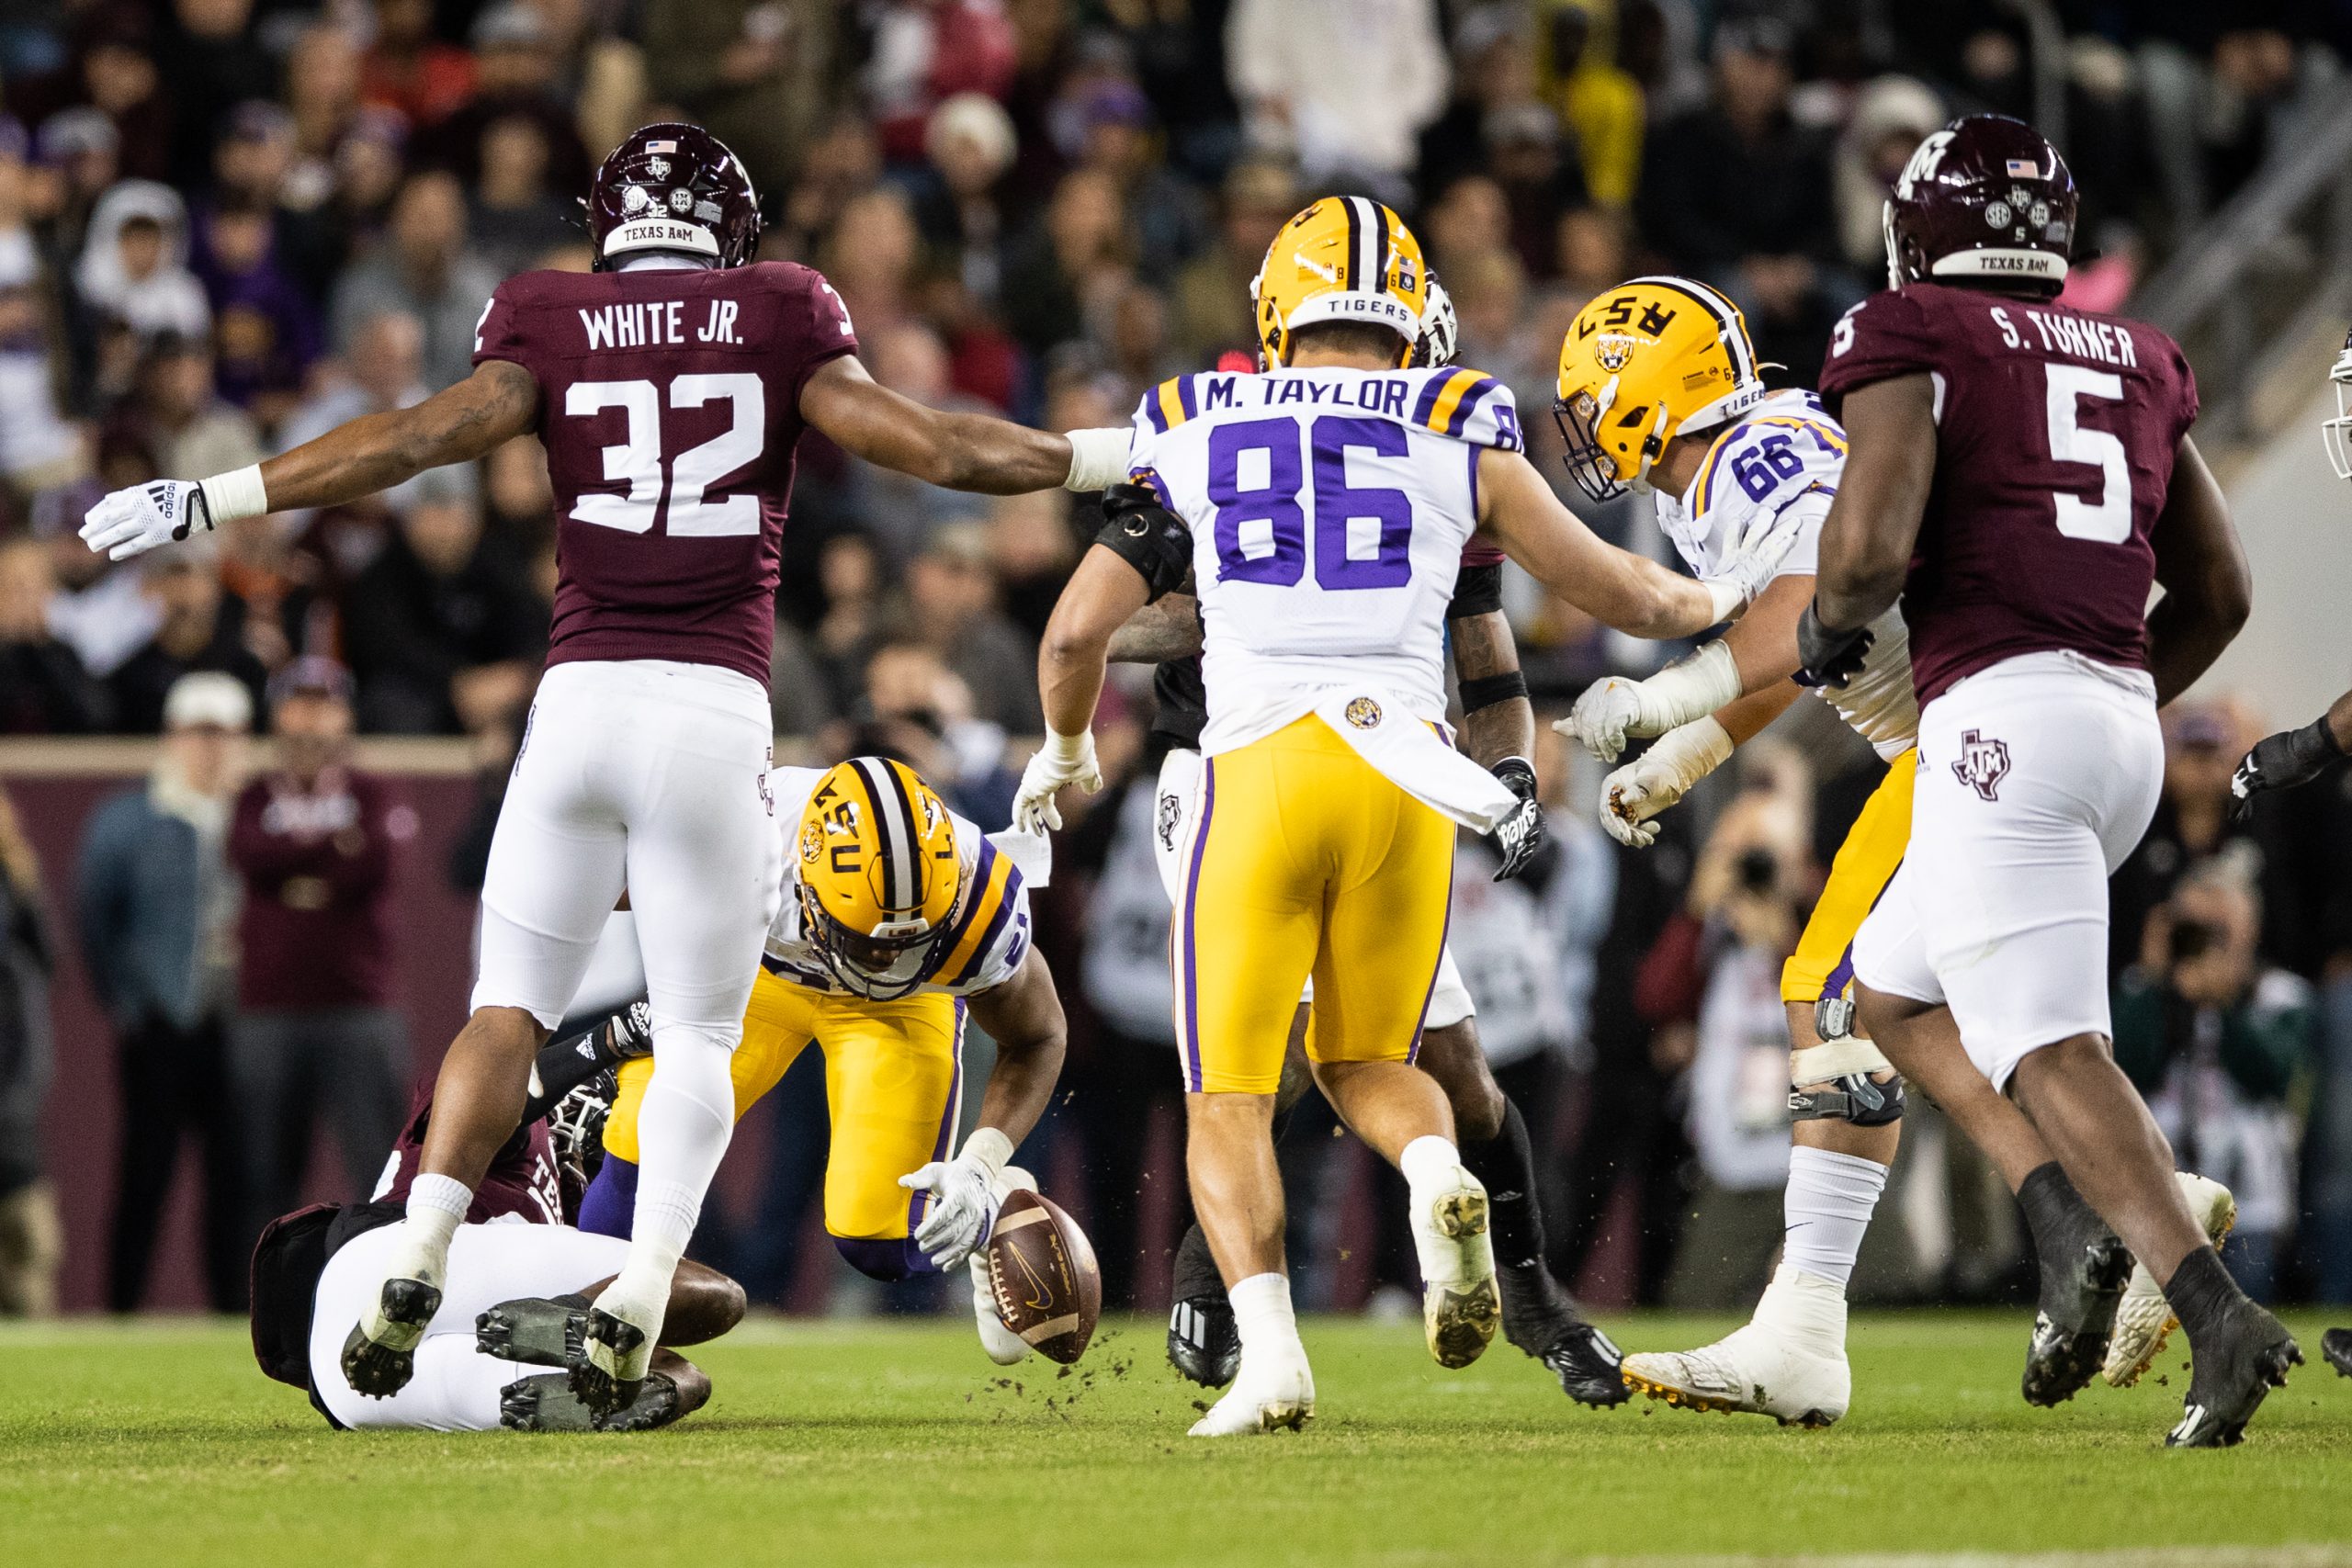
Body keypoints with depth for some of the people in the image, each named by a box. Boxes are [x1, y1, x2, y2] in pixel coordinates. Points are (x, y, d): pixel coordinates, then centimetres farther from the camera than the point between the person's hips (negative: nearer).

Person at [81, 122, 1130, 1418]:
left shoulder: (551, 327, 8)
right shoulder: (780, 323, 8)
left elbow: (428, 434, -4)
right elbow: (923, 444, 4)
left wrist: (209, 502, -3)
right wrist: (1116, 458, 15)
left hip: (581, 699, 1)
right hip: (717, 712, -1)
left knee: (511, 1006, 10)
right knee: (698, 1033, 9)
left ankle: (415, 1261, -8)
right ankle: (638, 1300, -9)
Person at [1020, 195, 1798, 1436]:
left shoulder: (1189, 432, 12)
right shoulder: (1459, 432, 10)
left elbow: (1076, 635, 15)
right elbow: (1609, 588, 19)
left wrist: (1066, 753, 35)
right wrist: (1709, 602, 41)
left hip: (1261, 765, -1)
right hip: (1405, 765, 1)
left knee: (1230, 1093, 8)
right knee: (1366, 1063, 20)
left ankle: (1269, 1355, -14)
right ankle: (1440, 1181, -14)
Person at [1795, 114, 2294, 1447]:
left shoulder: (1913, 339, 1)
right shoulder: (2138, 365, 20)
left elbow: (1873, 542, -14)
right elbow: (2220, 594, 21)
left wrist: (1830, 626, 8)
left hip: (2001, 709, -8)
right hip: (2127, 716, 8)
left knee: (2053, 1051, -12)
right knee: (1895, 991, 21)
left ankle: (2224, 1320, -26)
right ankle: (2074, 1222, 1)